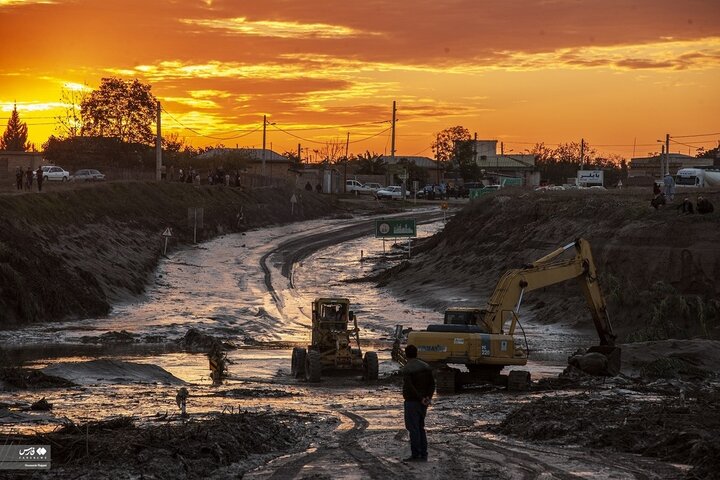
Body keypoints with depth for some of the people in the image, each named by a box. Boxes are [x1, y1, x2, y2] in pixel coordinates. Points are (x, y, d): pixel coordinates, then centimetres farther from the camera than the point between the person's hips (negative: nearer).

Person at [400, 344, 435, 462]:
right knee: (420, 427, 16)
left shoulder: (406, 369, -14)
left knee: (413, 429, -2)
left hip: (412, 402, -7)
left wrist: (421, 399, -17)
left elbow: (409, 387, -24)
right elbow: (432, 384, 5)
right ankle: (423, 454, 16)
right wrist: (428, 397, -5)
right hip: (423, 403, 7)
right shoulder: (426, 366, 8)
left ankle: (415, 455, -3)